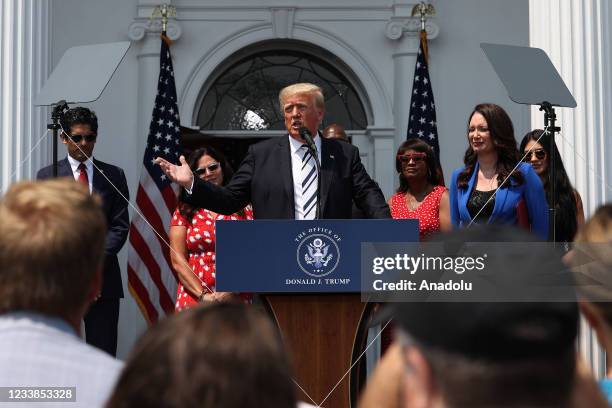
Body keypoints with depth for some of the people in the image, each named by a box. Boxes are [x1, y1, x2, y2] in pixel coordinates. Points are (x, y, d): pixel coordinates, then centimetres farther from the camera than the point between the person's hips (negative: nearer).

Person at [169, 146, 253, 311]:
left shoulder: (243, 209, 10)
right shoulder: (184, 211, 10)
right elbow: (178, 261, 4)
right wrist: (203, 295, -8)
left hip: (235, 299, 0)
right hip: (194, 298, 0)